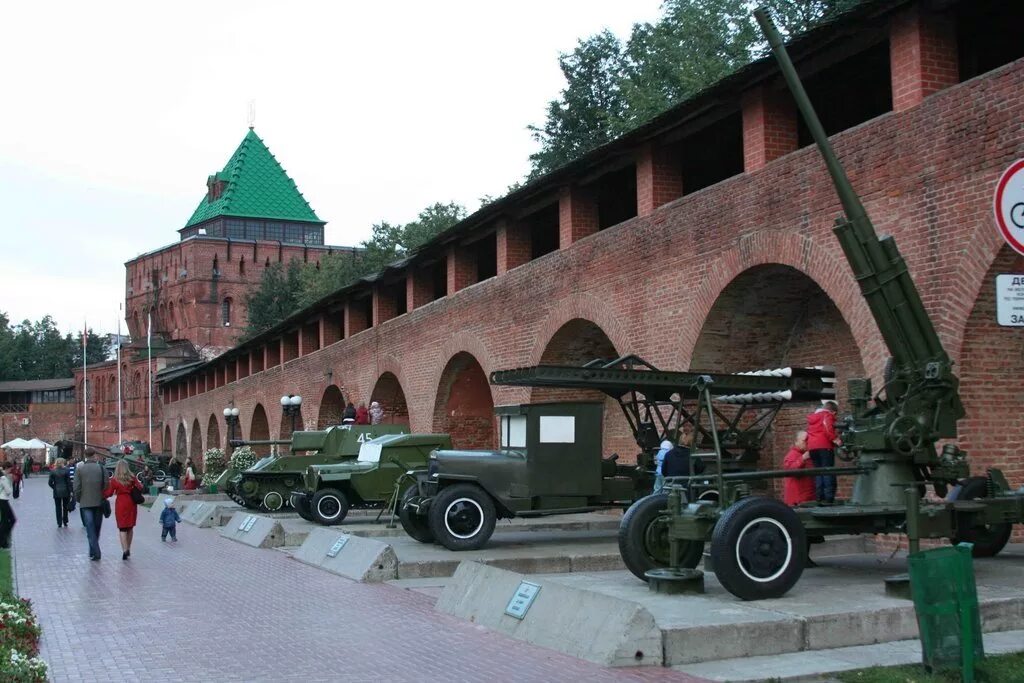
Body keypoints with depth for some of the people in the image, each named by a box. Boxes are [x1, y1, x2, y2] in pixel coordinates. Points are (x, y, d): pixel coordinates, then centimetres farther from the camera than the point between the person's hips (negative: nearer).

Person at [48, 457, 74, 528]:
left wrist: (55, 488, 11)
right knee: (65, 507, 12)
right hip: (65, 492, -1)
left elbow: (50, 483, -4)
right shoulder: (65, 471, -8)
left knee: (58, 508, 8)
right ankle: (65, 523, 14)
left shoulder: (53, 472, -4)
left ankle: (59, 523, 8)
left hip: (56, 492, 1)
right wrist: (70, 491, -2)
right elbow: (69, 482, -8)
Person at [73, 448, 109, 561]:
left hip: (86, 502, -2)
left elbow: (77, 488, -6)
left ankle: (95, 553, -9)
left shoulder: (79, 469, -5)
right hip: (99, 502, 2)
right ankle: (93, 551, 24)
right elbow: (106, 486, -3)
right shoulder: (102, 468, -2)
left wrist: (78, 500, 9)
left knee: (90, 528, -2)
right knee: (97, 527, 14)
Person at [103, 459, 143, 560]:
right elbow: (140, 487, -2)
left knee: (122, 528, -2)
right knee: (130, 527, 14)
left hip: (121, 504, -3)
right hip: (131, 503, 3)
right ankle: (128, 549, 21)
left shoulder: (114, 480, -6)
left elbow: (108, 493, -5)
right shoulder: (132, 478, 0)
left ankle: (125, 549, -17)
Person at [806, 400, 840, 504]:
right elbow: (828, 429, -16)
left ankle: (820, 498, 3)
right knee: (828, 472, -8)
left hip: (812, 448, 7)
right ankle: (829, 498, -15)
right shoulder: (827, 415, 1)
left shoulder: (812, 417, 24)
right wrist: (835, 439, -16)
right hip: (824, 446, -7)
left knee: (818, 473, 9)